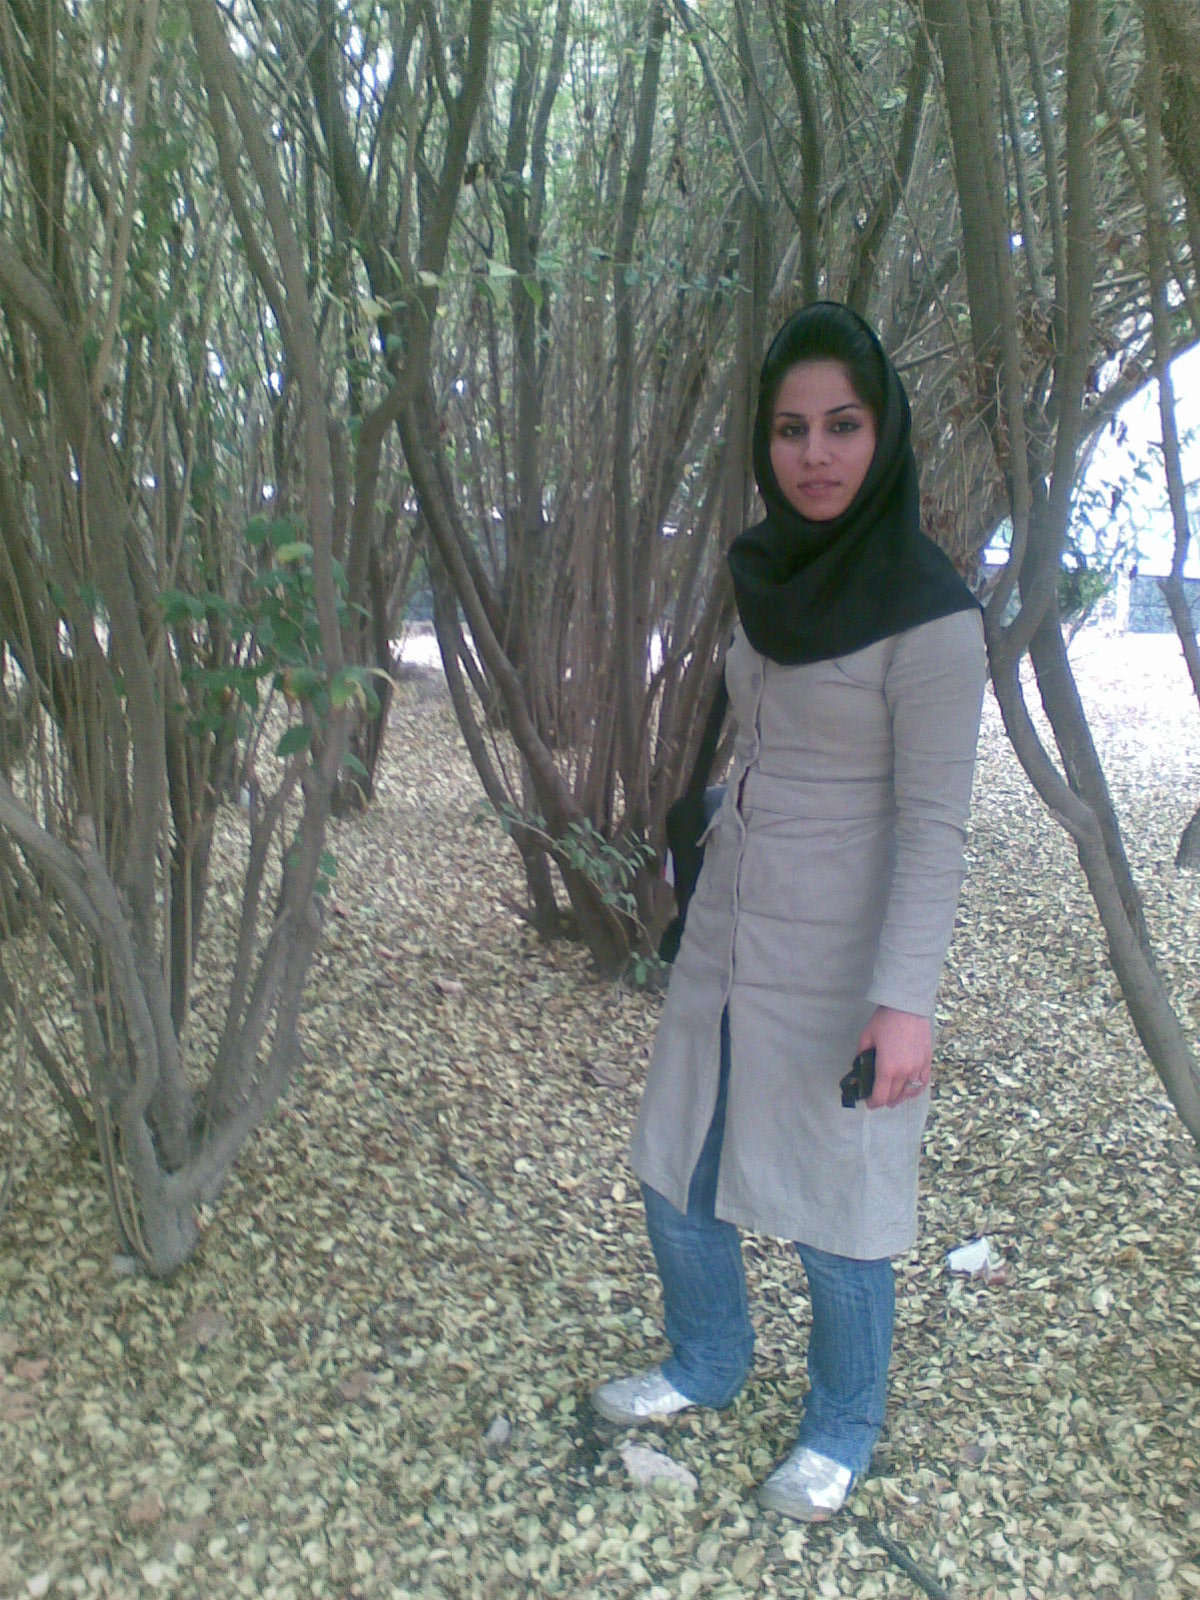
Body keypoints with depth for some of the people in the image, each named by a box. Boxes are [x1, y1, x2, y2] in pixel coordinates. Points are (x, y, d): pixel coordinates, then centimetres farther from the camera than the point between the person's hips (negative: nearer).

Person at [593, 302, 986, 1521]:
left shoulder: (929, 614, -16)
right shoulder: (777, 583, 4)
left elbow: (933, 823, -17)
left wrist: (905, 998, -22)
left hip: (835, 962, -7)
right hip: (727, 938, 7)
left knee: (831, 1212, 10)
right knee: (675, 1176, 18)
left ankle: (843, 1427, 37)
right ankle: (706, 1367, 44)